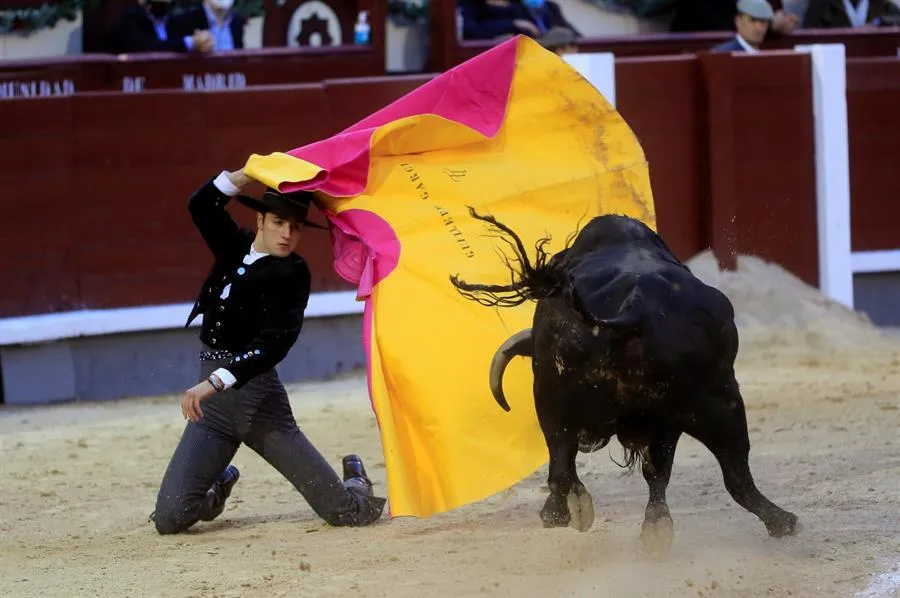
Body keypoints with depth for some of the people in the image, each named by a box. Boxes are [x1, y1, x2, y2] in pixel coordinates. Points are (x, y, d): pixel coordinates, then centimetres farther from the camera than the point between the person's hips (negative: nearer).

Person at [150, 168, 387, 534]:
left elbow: (274, 343, -20)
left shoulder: (293, 273, -7)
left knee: (349, 513, -8)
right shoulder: (235, 248, 10)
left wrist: (217, 381, -32)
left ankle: (353, 479, 32)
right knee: (169, 519, -7)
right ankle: (220, 486, 28)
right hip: (213, 399, 4)